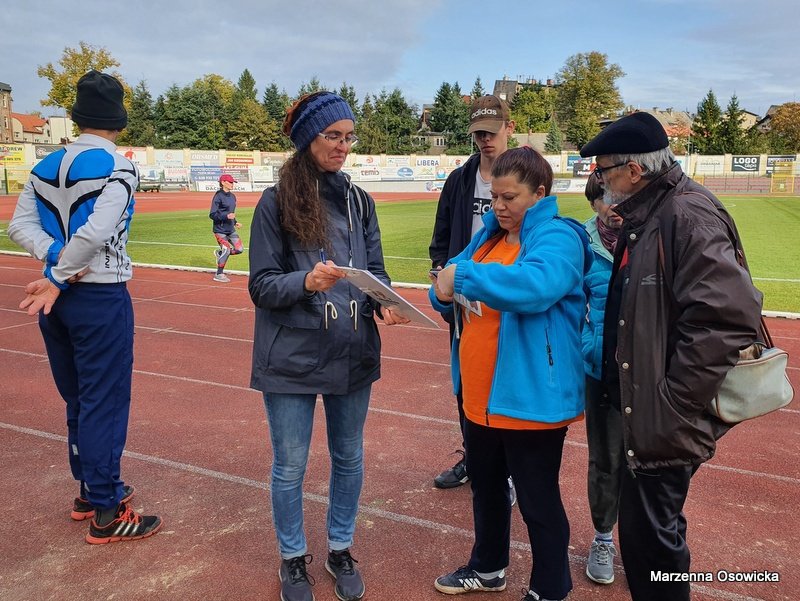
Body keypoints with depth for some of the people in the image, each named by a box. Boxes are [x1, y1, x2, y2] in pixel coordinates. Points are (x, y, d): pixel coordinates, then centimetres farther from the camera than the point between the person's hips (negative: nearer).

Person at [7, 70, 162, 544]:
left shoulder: (47, 166, 9)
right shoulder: (118, 168, -13)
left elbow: (20, 225, 3)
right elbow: (94, 234, -22)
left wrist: (58, 260, -7)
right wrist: (58, 281, -12)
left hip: (58, 298, 7)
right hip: (101, 298, -7)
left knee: (78, 399, 18)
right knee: (105, 402, 1)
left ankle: (91, 490, 33)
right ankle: (106, 514, 10)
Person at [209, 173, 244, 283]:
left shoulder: (232, 196, 11)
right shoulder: (218, 196, -12)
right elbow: (212, 215, -15)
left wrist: (235, 222, 11)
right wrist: (226, 216, -25)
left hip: (231, 230, 7)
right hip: (220, 230, -7)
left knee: (239, 249, -1)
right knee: (226, 249, -11)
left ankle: (219, 253, 23)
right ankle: (219, 275, 5)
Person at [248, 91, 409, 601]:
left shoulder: (359, 201, 6)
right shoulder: (276, 202, -6)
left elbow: (376, 271, 7)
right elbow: (261, 284, -8)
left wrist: (384, 302, -14)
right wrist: (306, 282, -27)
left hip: (353, 354, 4)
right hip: (293, 358, -3)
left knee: (349, 457, 15)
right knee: (290, 466, 9)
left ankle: (341, 550, 36)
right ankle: (294, 558, 32)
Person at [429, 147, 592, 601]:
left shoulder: (558, 237, -15)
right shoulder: (491, 234, 10)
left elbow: (536, 285, -35)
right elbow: (455, 286, 12)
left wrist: (465, 276, -30)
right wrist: (445, 294, -11)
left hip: (530, 398, -8)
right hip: (480, 394, 9)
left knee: (537, 499, 7)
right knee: (486, 485, 23)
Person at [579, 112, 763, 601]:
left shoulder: (688, 215, -19)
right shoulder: (642, 216, 11)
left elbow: (728, 318, -27)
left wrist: (672, 403, -23)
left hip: (663, 419, -9)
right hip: (637, 404, 9)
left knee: (651, 533, 2)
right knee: (643, 528, 21)